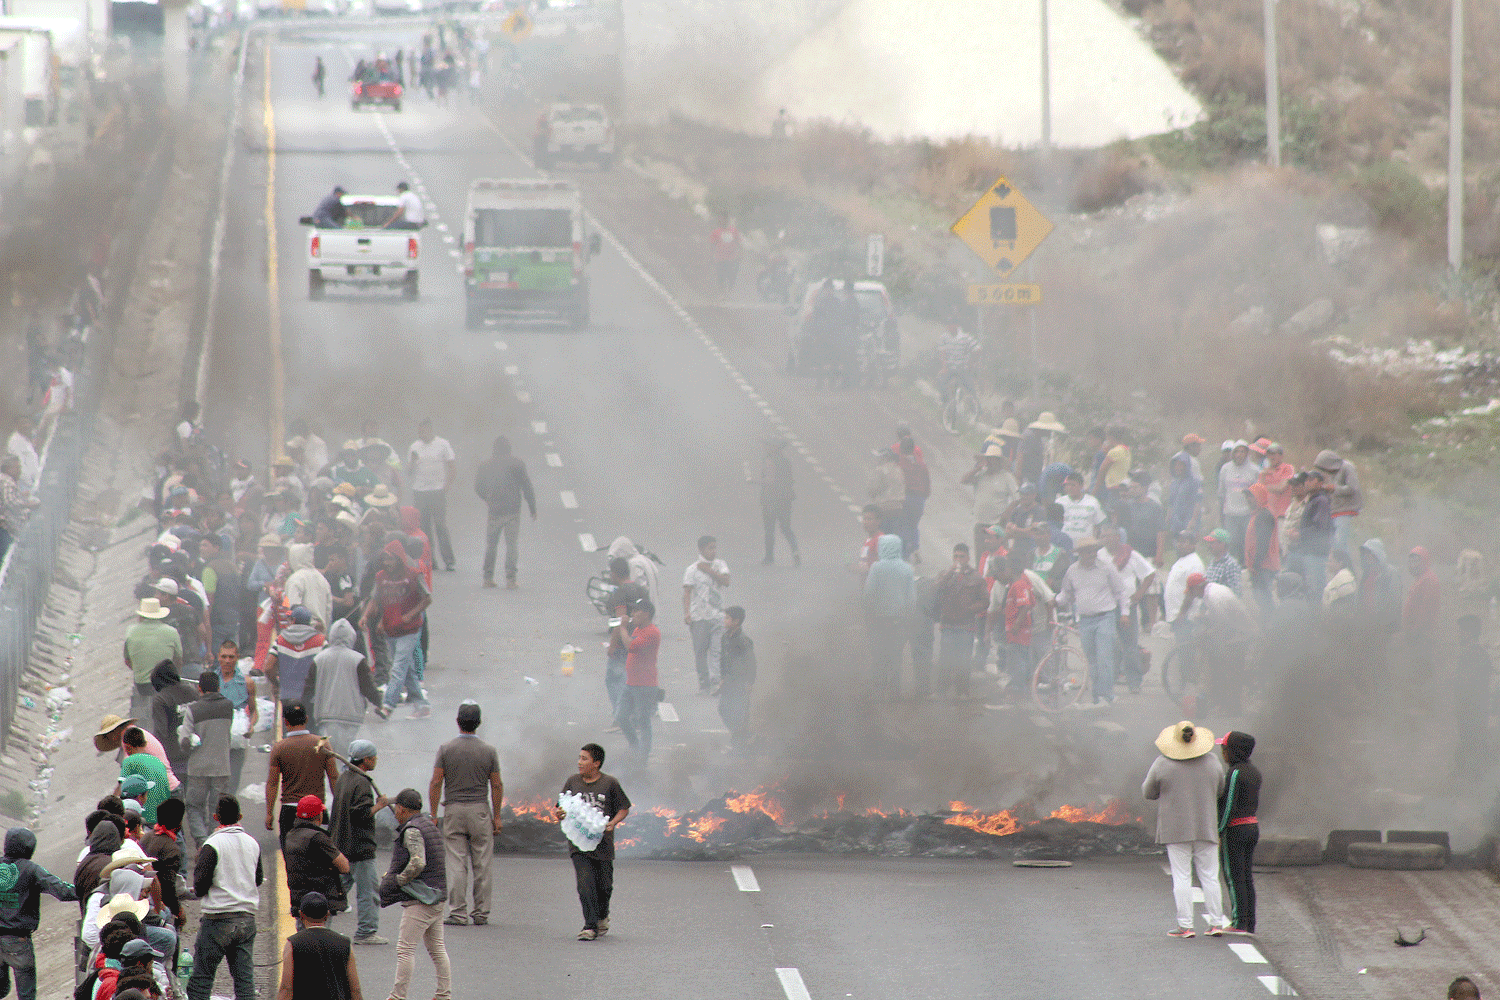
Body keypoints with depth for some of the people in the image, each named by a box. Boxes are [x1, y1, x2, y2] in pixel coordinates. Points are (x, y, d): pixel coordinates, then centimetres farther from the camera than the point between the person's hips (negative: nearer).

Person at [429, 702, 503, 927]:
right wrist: (497, 816, 7)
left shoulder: (446, 749, -3)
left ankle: (458, 913, -2)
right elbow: (497, 786, 0)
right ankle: (481, 913, 7)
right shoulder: (488, 751, -1)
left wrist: (433, 814, 1)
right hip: (480, 809, 0)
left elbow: (436, 783, -5)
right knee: (482, 866, 5)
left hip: (453, 809, 0)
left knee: (456, 864, 1)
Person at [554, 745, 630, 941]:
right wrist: (557, 814, -11)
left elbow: (624, 808, 7)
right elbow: (560, 808, 13)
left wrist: (613, 823, -11)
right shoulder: (572, 782, 6)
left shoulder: (610, 783, -1)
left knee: (604, 885, 9)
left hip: (602, 843, 0)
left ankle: (602, 917, 38)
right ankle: (590, 926, -14)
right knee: (585, 883, -15)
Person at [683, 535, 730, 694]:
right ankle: (704, 685, 12)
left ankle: (715, 683, -15)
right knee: (700, 651, 3)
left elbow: (726, 581, -6)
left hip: (717, 614, 2)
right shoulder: (693, 569, -1)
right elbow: (687, 592, -5)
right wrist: (687, 612, -16)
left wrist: (709, 570, -10)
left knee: (717, 649, -10)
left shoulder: (720, 565, 10)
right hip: (699, 616, -2)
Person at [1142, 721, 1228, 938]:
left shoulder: (1163, 764, -8)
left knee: (1181, 877, -1)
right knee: (1210, 877, 7)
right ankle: (1216, 923, 5)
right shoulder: (1212, 762, 0)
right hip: (1206, 828, 2)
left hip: (1176, 829, -2)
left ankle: (1185, 926, -4)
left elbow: (1149, 793, 2)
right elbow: (1219, 791, 13)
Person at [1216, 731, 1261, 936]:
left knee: (1234, 878, -3)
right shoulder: (1254, 772, 10)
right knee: (1247, 878, 11)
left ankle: (1239, 923, -3)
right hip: (1253, 826, 9)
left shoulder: (1235, 774, -16)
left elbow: (1228, 806, -18)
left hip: (1234, 829, -9)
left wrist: (1218, 833, -15)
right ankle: (1249, 924, 11)